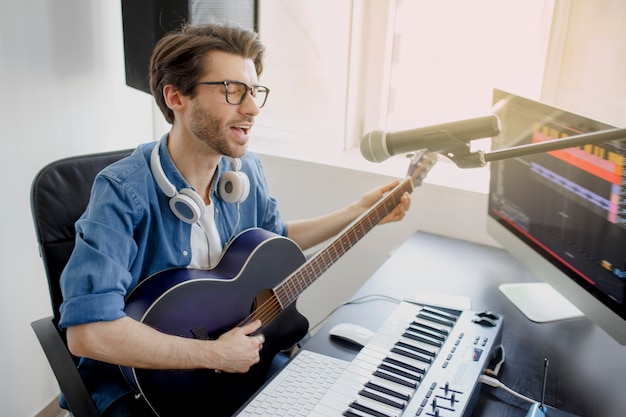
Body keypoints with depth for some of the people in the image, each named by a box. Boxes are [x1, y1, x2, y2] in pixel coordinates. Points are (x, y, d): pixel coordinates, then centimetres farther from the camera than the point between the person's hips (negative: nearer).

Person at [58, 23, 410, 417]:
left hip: (237, 347, 6)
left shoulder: (246, 170, -4)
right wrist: (215, 355, -27)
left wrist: (361, 211, 7)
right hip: (139, 383, -5)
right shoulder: (125, 192, -25)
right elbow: (88, 332, -32)